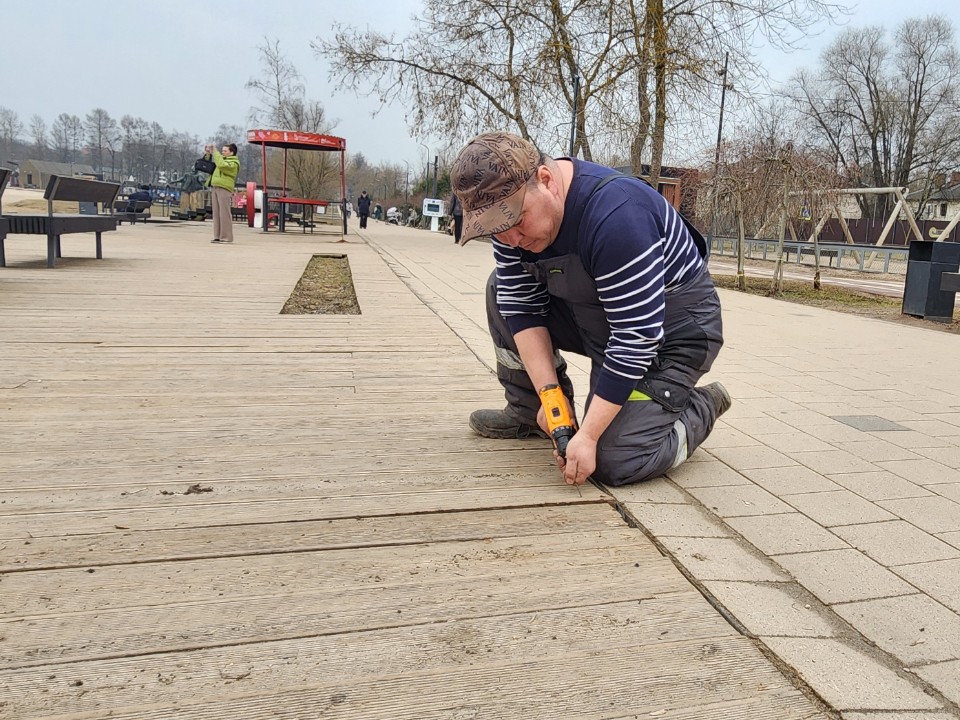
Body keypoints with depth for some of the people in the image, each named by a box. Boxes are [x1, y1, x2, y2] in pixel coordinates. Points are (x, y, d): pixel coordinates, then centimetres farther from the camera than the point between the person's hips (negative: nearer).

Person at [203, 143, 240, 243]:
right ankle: (218, 236, 8)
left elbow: (221, 165, -22)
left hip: (224, 189, -9)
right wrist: (208, 155, 19)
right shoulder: (222, 159, 23)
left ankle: (226, 237, -8)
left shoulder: (233, 163, -4)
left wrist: (215, 153, -13)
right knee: (216, 213, 6)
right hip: (215, 187, 9)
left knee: (224, 213, -9)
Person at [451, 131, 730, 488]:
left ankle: (701, 406, 10)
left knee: (613, 463, -18)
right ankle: (530, 414, 10)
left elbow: (637, 338, -32)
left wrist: (588, 434, -29)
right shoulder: (512, 208, -11)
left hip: (670, 332, -7)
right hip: (595, 320, 8)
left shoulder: (613, 215, -35)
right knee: (501, 290, -2)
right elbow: (522, 305, -7)